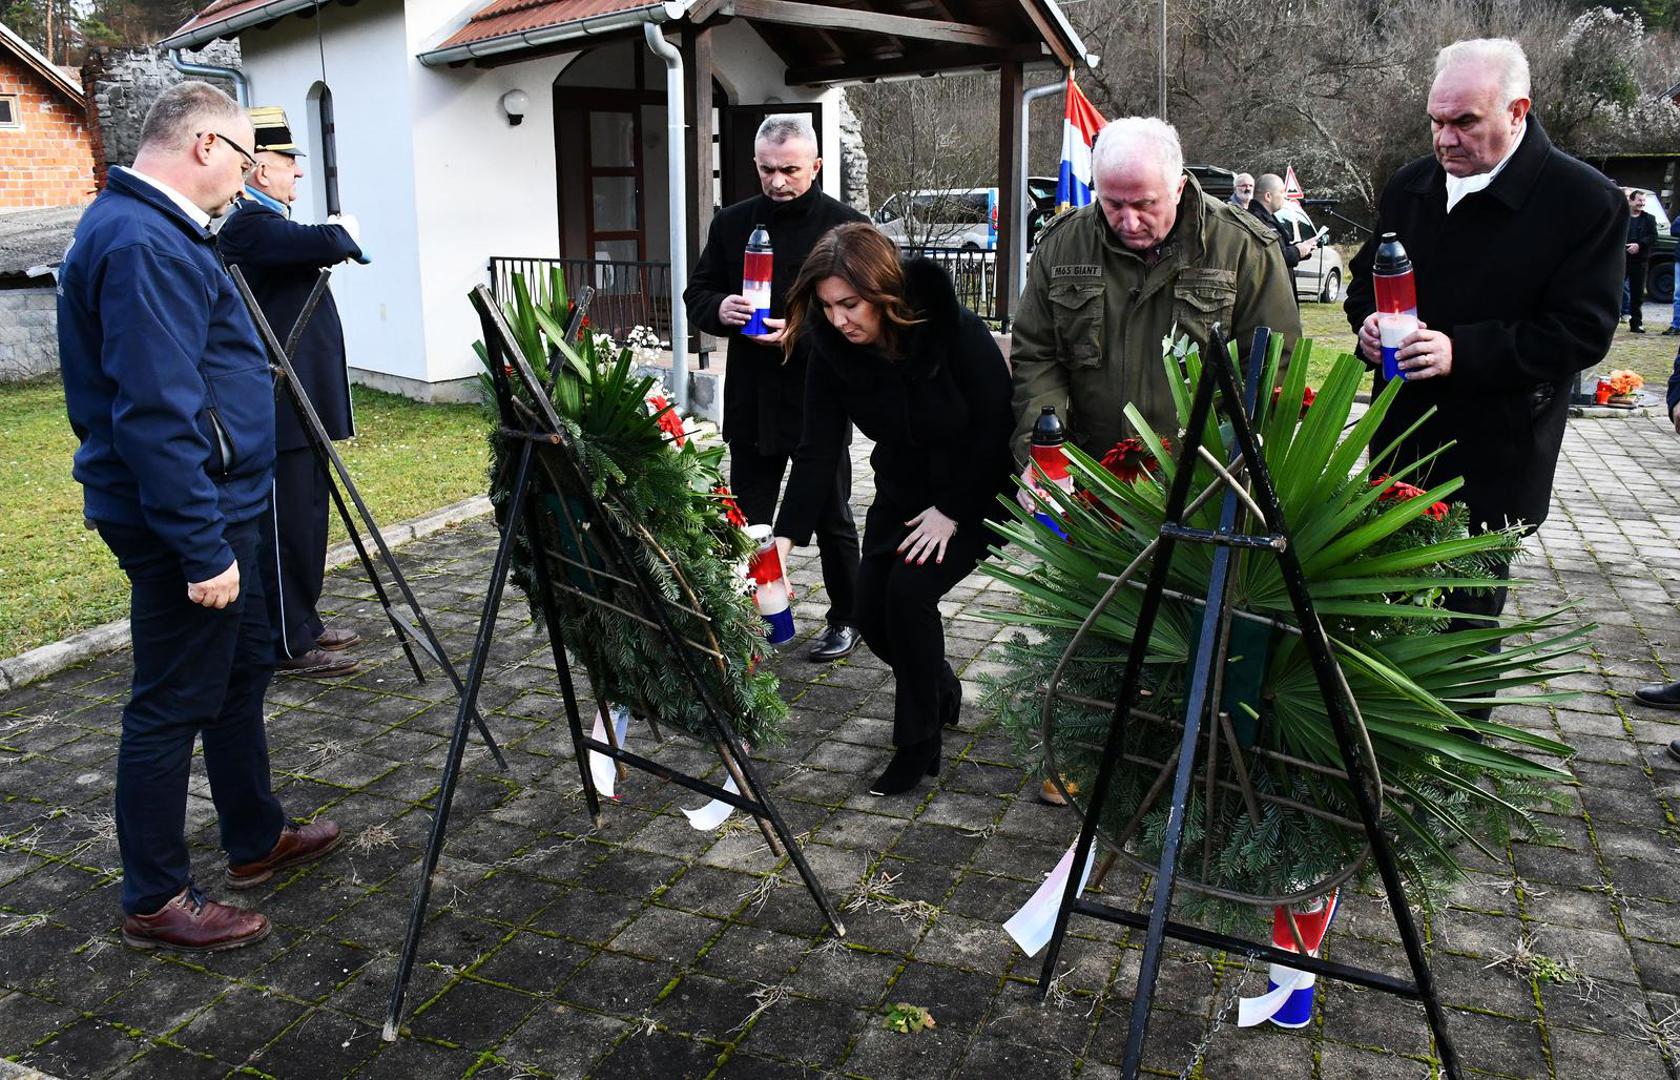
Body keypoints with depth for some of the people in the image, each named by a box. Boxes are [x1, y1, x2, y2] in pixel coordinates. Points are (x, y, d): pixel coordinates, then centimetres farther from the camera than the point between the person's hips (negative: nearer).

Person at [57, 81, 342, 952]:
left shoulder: (145, 227, 14)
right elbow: (156, 415, -26)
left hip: (211, 504, 11)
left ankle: (256, 839, 36)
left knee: (240, 671, 20)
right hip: (185, 518, -11)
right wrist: (201, 549, -25)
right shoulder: (145, 245, -20)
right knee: (172, 704, 1)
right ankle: (155, 901, 15)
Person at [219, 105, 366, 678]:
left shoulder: (268, 220, 18)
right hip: (278, 406, -11)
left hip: (297, 402, 11)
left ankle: (304, 623, 27)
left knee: (305, 518, 17)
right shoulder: (251, 223, -16)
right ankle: (289, 645, 3)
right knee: (286, 524, -4)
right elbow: (325, 244, -29)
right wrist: (345, 231, -10)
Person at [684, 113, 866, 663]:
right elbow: (696, 294, 12)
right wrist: (719, 309, -11)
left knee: (832, 520, 12)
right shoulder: (731, 223, 7)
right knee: (746, 522, 10)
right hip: (750, 403, 4)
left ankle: (846, 619, 29)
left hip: (819, 402, -3)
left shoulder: (847, 227, -6)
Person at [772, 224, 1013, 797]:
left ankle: (918, 745, -4)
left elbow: (996, 426, -20)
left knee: (911, 588, -22)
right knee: (872, 611, -1)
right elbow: (818, 450, -18)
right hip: (902, 489, 5)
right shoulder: (831, 349, -16)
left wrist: (951, 511, -19)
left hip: (975, 489, -5)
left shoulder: (955, 329, -27)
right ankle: (942, 690, 32)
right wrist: (786, 535, -29)